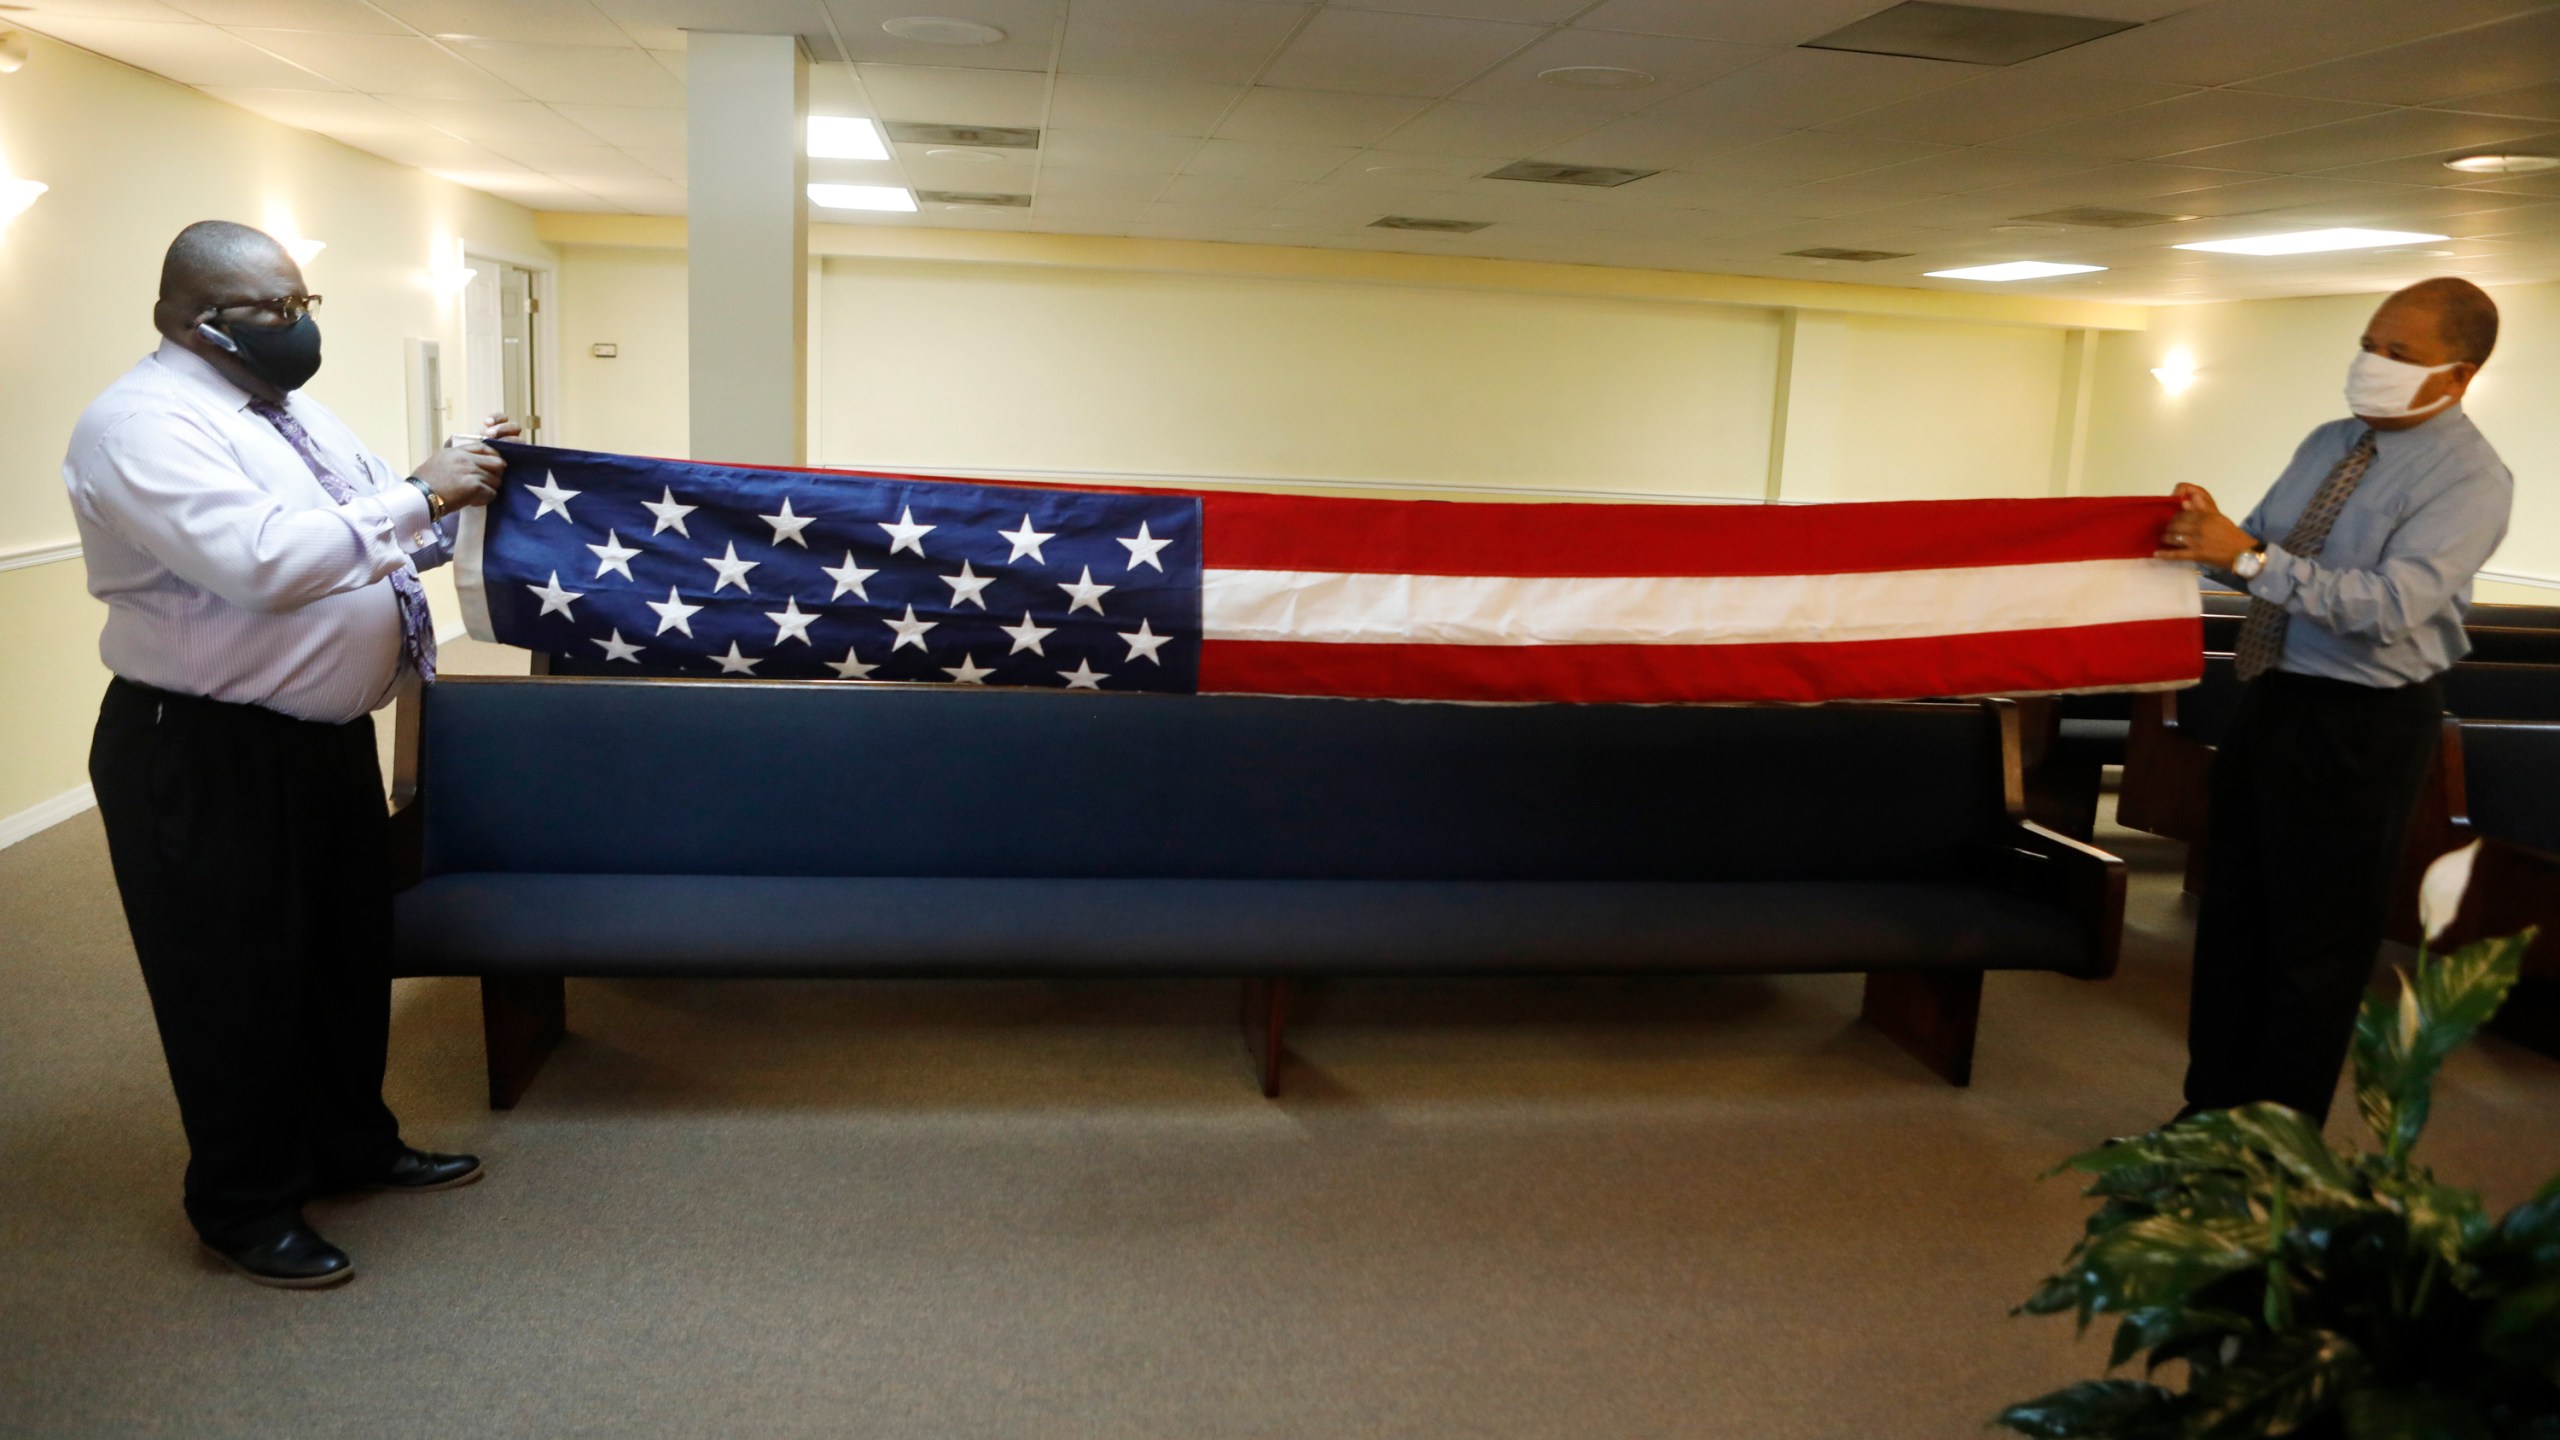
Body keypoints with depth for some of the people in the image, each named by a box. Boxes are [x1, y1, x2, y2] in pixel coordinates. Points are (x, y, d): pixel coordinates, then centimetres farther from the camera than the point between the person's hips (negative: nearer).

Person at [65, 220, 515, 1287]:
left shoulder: (290, 411, 11)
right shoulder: (142, 424, -18)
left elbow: (386, 545, 18)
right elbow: (262, 560, -33)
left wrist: (461, 481, 2)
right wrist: (419, 495, -29)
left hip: (328, 738, 9)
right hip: (208, 760, -9)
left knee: (348, 954, 21)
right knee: (237, 985, 6)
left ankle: (353, 1146, 40)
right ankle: (247, 1208, 24)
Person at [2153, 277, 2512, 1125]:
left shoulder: (2469, 479, -15)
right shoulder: (2329, 443, 8)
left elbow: (2392, 606, -27)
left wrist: (2250, 558, -31)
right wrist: (2212, 534, -11)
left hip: (2361, 725, -8)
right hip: (2272, 697, 8)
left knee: (2317, 944, 4)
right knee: (2232, 915, 15)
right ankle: (2213, 1113, 30)